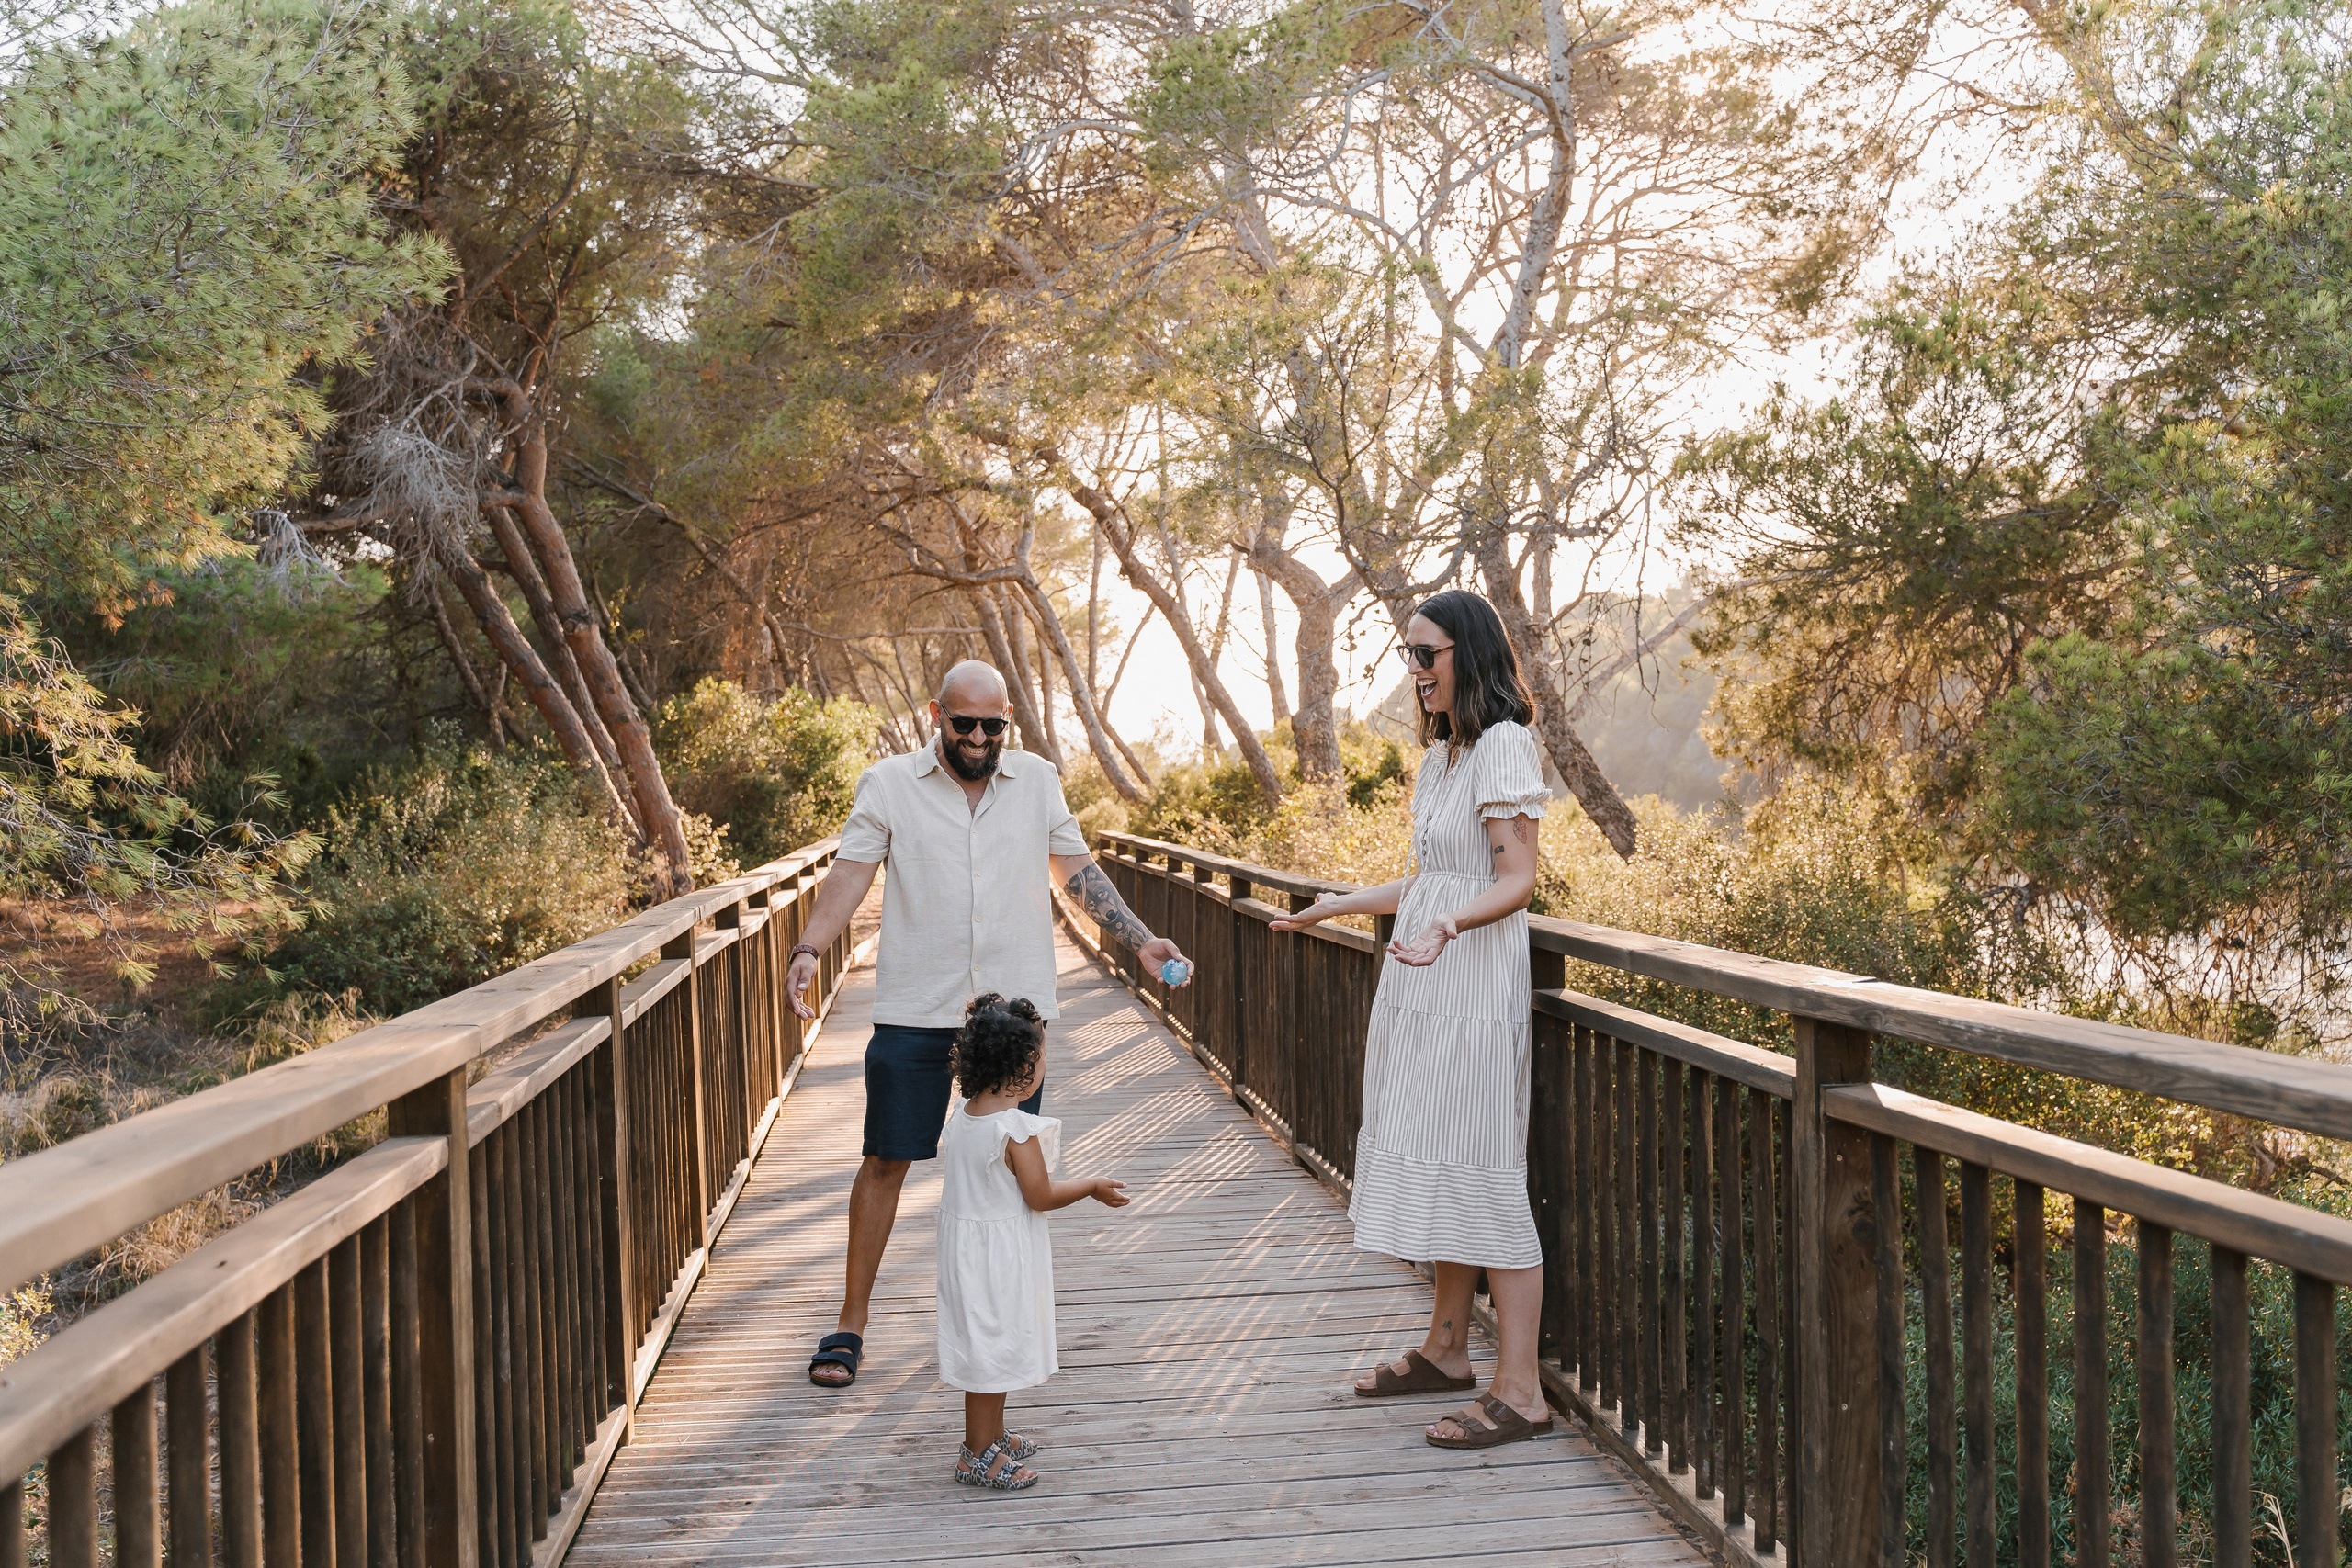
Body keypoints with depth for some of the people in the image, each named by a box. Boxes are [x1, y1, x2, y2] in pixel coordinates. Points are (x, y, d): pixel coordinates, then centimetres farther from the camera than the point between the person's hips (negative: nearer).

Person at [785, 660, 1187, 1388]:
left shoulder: (1038, 781, 7)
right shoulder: (888, 784, 0)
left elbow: (1076, 869, 12)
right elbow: (851, 873, -5)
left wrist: (1139, 939, 5)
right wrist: (808, 950, -20)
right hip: (914, 1011, -2)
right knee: (886, 1159, 2)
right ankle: (851, 1322, 13)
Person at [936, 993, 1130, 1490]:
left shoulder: (962, 1114, 1)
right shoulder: (1017, 1129, -24)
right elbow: (1040, 1196, -19)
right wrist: (1093, 1187, -5)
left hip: (967, 1243, 9)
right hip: (1000, 1256, -9)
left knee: (989, 1343, 21)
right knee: (994, 1344, 3)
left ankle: (992, 1433, 36)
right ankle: (979, 1455, 13)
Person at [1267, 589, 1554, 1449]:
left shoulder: (1503, 745, -12)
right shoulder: (1441, 752, 16)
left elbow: (1517, 881, -18)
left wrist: (1448, 925, -35)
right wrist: (1341, 903, 27)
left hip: (1473, 984, -9)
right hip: (1423, 983, 9)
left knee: (1483, 1175, -7)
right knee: (1439, 1169, 14)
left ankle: (1520, 1390, -1)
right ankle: (1447, 1349, 26)